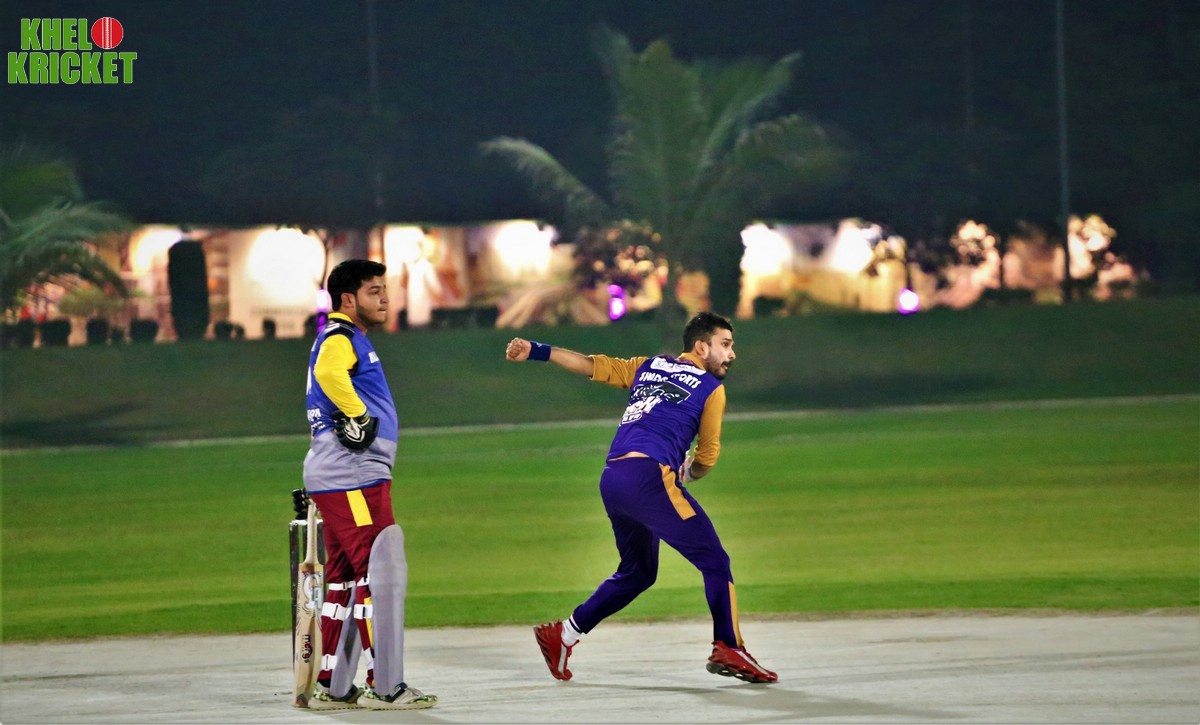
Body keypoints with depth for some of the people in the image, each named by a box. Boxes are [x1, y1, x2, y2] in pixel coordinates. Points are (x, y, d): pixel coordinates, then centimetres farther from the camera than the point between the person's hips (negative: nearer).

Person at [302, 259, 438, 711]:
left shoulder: (351, 340, 24)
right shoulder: (339, 338, -10)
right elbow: (328, 371, -31)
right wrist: (357, 415, -22)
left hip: (349, 479, 11)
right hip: (351, 478, -11)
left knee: (347, 578, 13)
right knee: (383, 571, -12)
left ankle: (332, 687, 17)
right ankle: (384, 686, -14)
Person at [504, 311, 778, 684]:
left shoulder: (649, 367, 25)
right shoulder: (712, 389, 9)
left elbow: (592, 365, 22)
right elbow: (707, 459, 11)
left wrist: (535, 351, 26)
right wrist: (686, 474, 32)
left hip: (611, 481, 7)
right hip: (649, 474, -7)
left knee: (638, 571, 22)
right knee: (713, 559, -6)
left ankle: (563, 634, 22)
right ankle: (727, 649, -18)